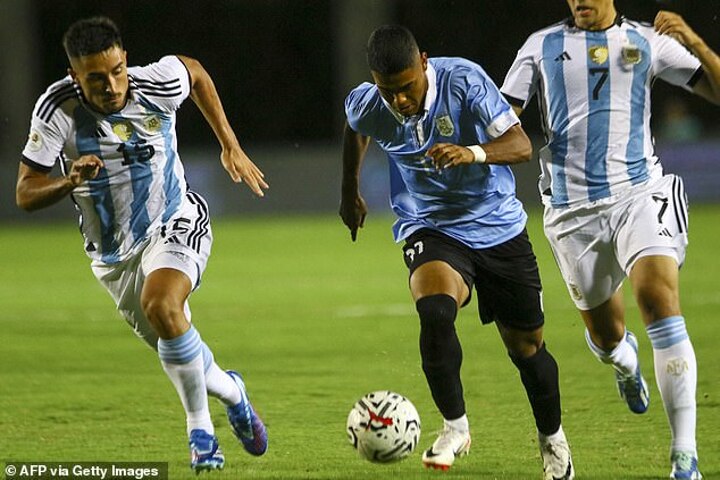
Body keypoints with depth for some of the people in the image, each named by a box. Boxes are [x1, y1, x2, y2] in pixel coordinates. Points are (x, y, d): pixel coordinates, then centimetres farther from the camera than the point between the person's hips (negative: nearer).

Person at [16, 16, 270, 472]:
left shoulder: (159, 84, -21)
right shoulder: (56, 109, -22)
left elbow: (196, 72, 5)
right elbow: (25, 193, -18)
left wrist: (231, 148, 5)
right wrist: (69, 182, -39)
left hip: (176, 225, -3)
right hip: (113, 254, 3)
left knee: (162, 305, -32)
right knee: (178, 352, 12)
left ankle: (201, 430, -16)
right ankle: (231, 391, 47)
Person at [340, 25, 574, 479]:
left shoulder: (464, 80, -22)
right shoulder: (367, 106, -14)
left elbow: (521, 144, -25)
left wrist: (472, 153, -44)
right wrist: (350, 193, 23)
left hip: (499, 227, 0)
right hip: (430, 229, 0)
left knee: (526, 346, 8)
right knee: (435, 311, -32)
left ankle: (552, 439, 35)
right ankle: (455, 426, -16)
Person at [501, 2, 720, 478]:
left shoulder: (646, 41, 6)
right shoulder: (542, 46, 10)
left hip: (638, 194, -2)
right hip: (572, 209, 2)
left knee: (661, 302, -23)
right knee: (606, 337, 10)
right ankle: (626, 361, 53)